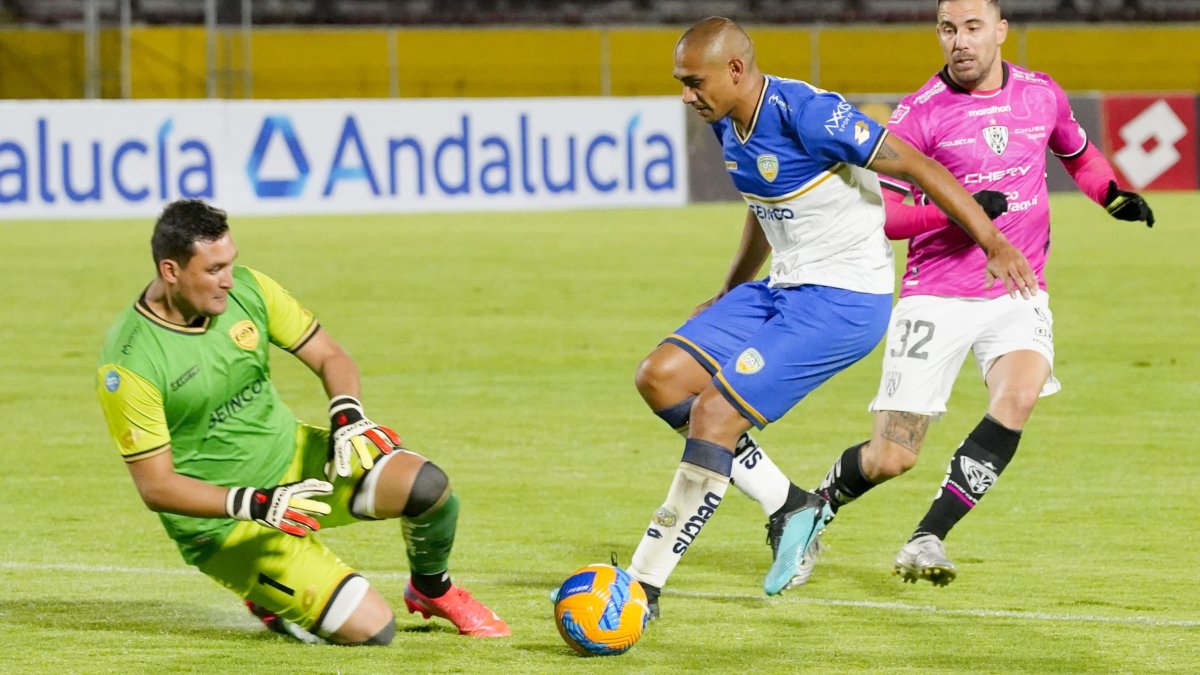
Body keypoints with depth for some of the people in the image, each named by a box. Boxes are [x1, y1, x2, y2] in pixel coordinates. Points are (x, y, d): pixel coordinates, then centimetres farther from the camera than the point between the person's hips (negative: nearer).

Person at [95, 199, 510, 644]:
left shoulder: (246, 289, -7)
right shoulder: (129, 366, -22)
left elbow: (330, 357, 2)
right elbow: (156, 487, -19)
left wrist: (347, 414, -20)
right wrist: (256, 504, -30)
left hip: (294, 457, 5)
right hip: (225, 521, -5)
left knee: (428, 486, -21)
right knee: (371, 629, -19)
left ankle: (433, 591, 13)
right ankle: (271, 601, 13)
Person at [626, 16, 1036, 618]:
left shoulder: (805, 114, -22)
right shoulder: (728, 124, 5)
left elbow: (917, 167, -20)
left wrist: (992, 242, -23)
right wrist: (728, 296, 31)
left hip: (844, 300, -9)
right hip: (781, 291, 9)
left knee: (714, 413, -18)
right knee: (660, 378, -3)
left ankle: (643, 585, -11)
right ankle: (787, 506, 8)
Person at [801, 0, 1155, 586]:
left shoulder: (1041, 95, 5)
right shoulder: (919, 113, -7)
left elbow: (1079, 154, 26)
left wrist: (1114, 196, 5)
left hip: (1018, 293, 3)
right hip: (936, 293, -3)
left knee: (1017, 396, -28)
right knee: (892, 457, -6)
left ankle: (927, 539, -19)